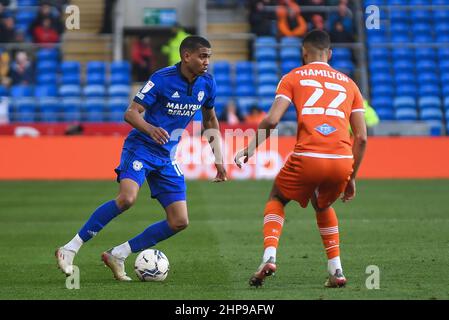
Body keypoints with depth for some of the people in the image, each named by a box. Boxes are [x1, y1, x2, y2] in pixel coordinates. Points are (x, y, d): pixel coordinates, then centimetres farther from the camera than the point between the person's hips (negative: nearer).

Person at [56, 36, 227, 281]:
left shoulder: (207, 84, 2)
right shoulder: (162, 79, -15)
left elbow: (209, 118, 19)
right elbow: (130, 113, -17)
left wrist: (219, 160, 16)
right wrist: (151, 129, -38)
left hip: (167, 157, 7)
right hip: (141, 148, -6)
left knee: (179, 222, -4)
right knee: (127, 198, -31)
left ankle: (118, 255, 5)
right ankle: (70, 249, -22)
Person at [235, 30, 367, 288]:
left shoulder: (293, 77, 13)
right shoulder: (348, 83, 21)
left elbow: (271, 120, -2)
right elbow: (362, 137, 15)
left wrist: (249, 149, 11)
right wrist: (351, 178, 23)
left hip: (307, 158, -3)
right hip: (343, 160, 3)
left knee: (277, 198, 25)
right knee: (323, 206, 33)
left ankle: (269, 257, 3)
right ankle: (336, 271, 20)